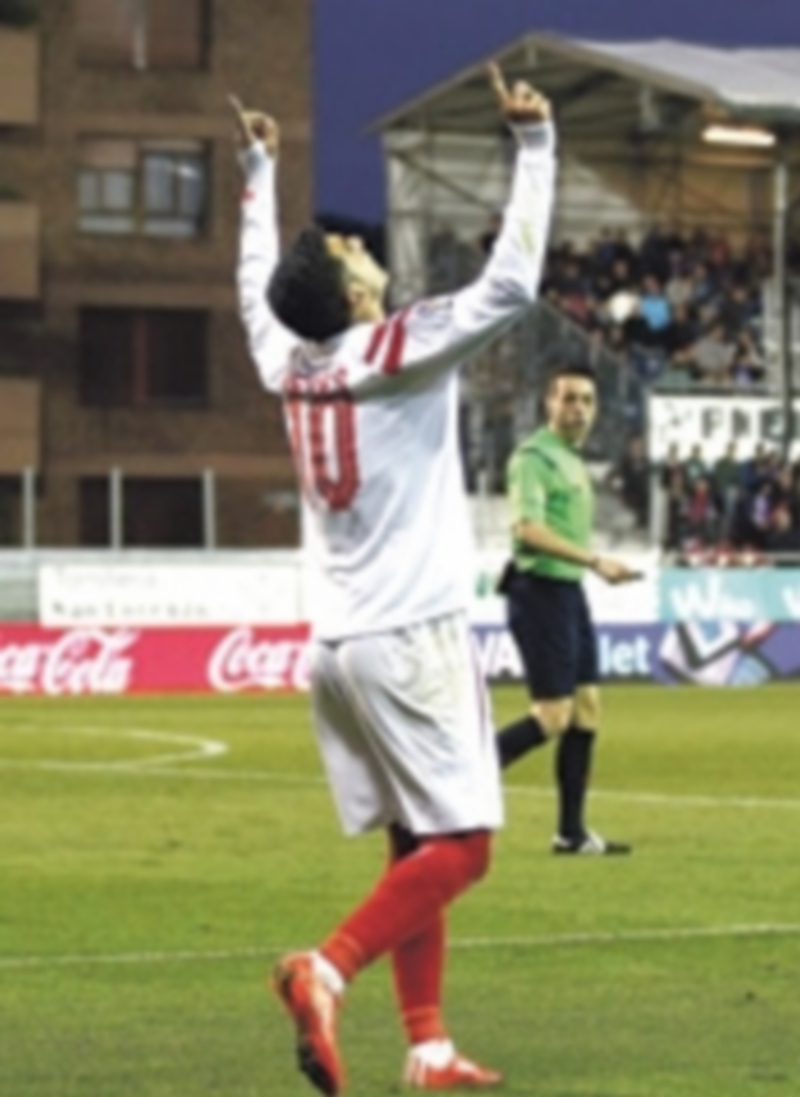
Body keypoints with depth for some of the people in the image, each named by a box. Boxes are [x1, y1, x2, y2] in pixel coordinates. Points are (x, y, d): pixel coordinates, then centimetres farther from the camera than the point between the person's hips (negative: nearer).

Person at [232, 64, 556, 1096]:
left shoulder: (287, 365, 6)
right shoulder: (401, 351, -12)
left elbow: (257, 291, 28)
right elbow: (512, 283, -17)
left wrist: (259, 177, 38)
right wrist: (535, 148, -11)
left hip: (338, 643, 7)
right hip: (412, 637, -7)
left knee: (416, 845, 11)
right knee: (461, 844, -6)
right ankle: (327, 971, -24)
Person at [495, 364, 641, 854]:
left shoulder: (574, 461, 18)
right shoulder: (534, 456, -12)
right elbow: (529, 528, -23)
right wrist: (595, 561, -28)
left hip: (569, 591, 9)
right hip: (541, 590, -9)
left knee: (587, 707, 8)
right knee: (552, 716, -12)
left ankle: (572, 832, 13)